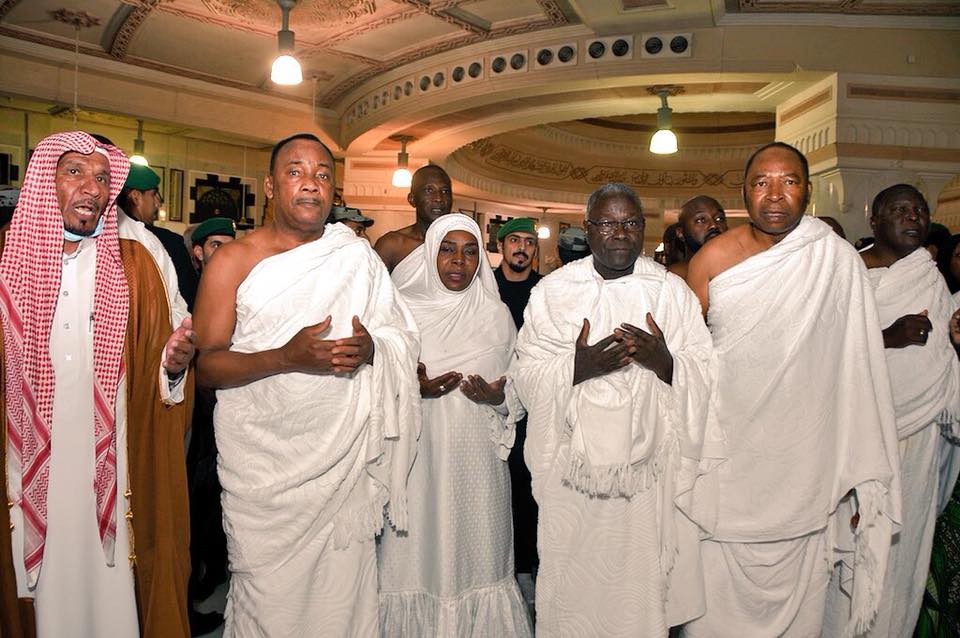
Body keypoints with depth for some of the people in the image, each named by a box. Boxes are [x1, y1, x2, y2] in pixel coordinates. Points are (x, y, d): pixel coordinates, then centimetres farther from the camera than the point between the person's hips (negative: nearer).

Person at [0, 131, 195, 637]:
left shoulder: (136, 264, 4)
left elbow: (161, 362, 2)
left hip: (115, 473, 0)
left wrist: (174, 363, -18)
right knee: (42, 590, 10)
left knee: (113, 594, 8)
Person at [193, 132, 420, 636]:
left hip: (344, 456, 2)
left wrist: (370, 347, -14)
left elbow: (402, 339, 8)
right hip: (264, 461, -2)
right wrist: (287, 356, -23)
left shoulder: (357, 256, 5)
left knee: (343, 589, 9)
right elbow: (204, 365, -8)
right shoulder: (233, 261, -3)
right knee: (269, 598, 5)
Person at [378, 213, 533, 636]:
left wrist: (498, 397, -10)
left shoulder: (496, 314, 6)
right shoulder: (403, 308, 1)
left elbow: (518, 388, 11)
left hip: (477, 461, 1)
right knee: (418, 551, 4)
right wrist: (410, 388, -16)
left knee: (476, 550, 8)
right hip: (420, 456, -1)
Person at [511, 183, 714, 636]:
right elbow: (525, 374, -2)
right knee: (574, 588, 7)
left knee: (642, 584, 9)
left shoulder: (672, 291, 4)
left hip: (646, 470, 1)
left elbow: (708, 373, 1)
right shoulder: (552, 291, 1)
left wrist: (666, 363, -19)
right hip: (574, 470, 0)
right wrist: (576, 368, -19)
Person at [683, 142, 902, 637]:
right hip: (726, 456, 0)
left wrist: (866, 483, -6)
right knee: (719, 595, 9)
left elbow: (857, 368, -5)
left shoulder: (838, 261, -5)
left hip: (803, 462, 0)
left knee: (796, 595, 13)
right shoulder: (713, 259, -4)